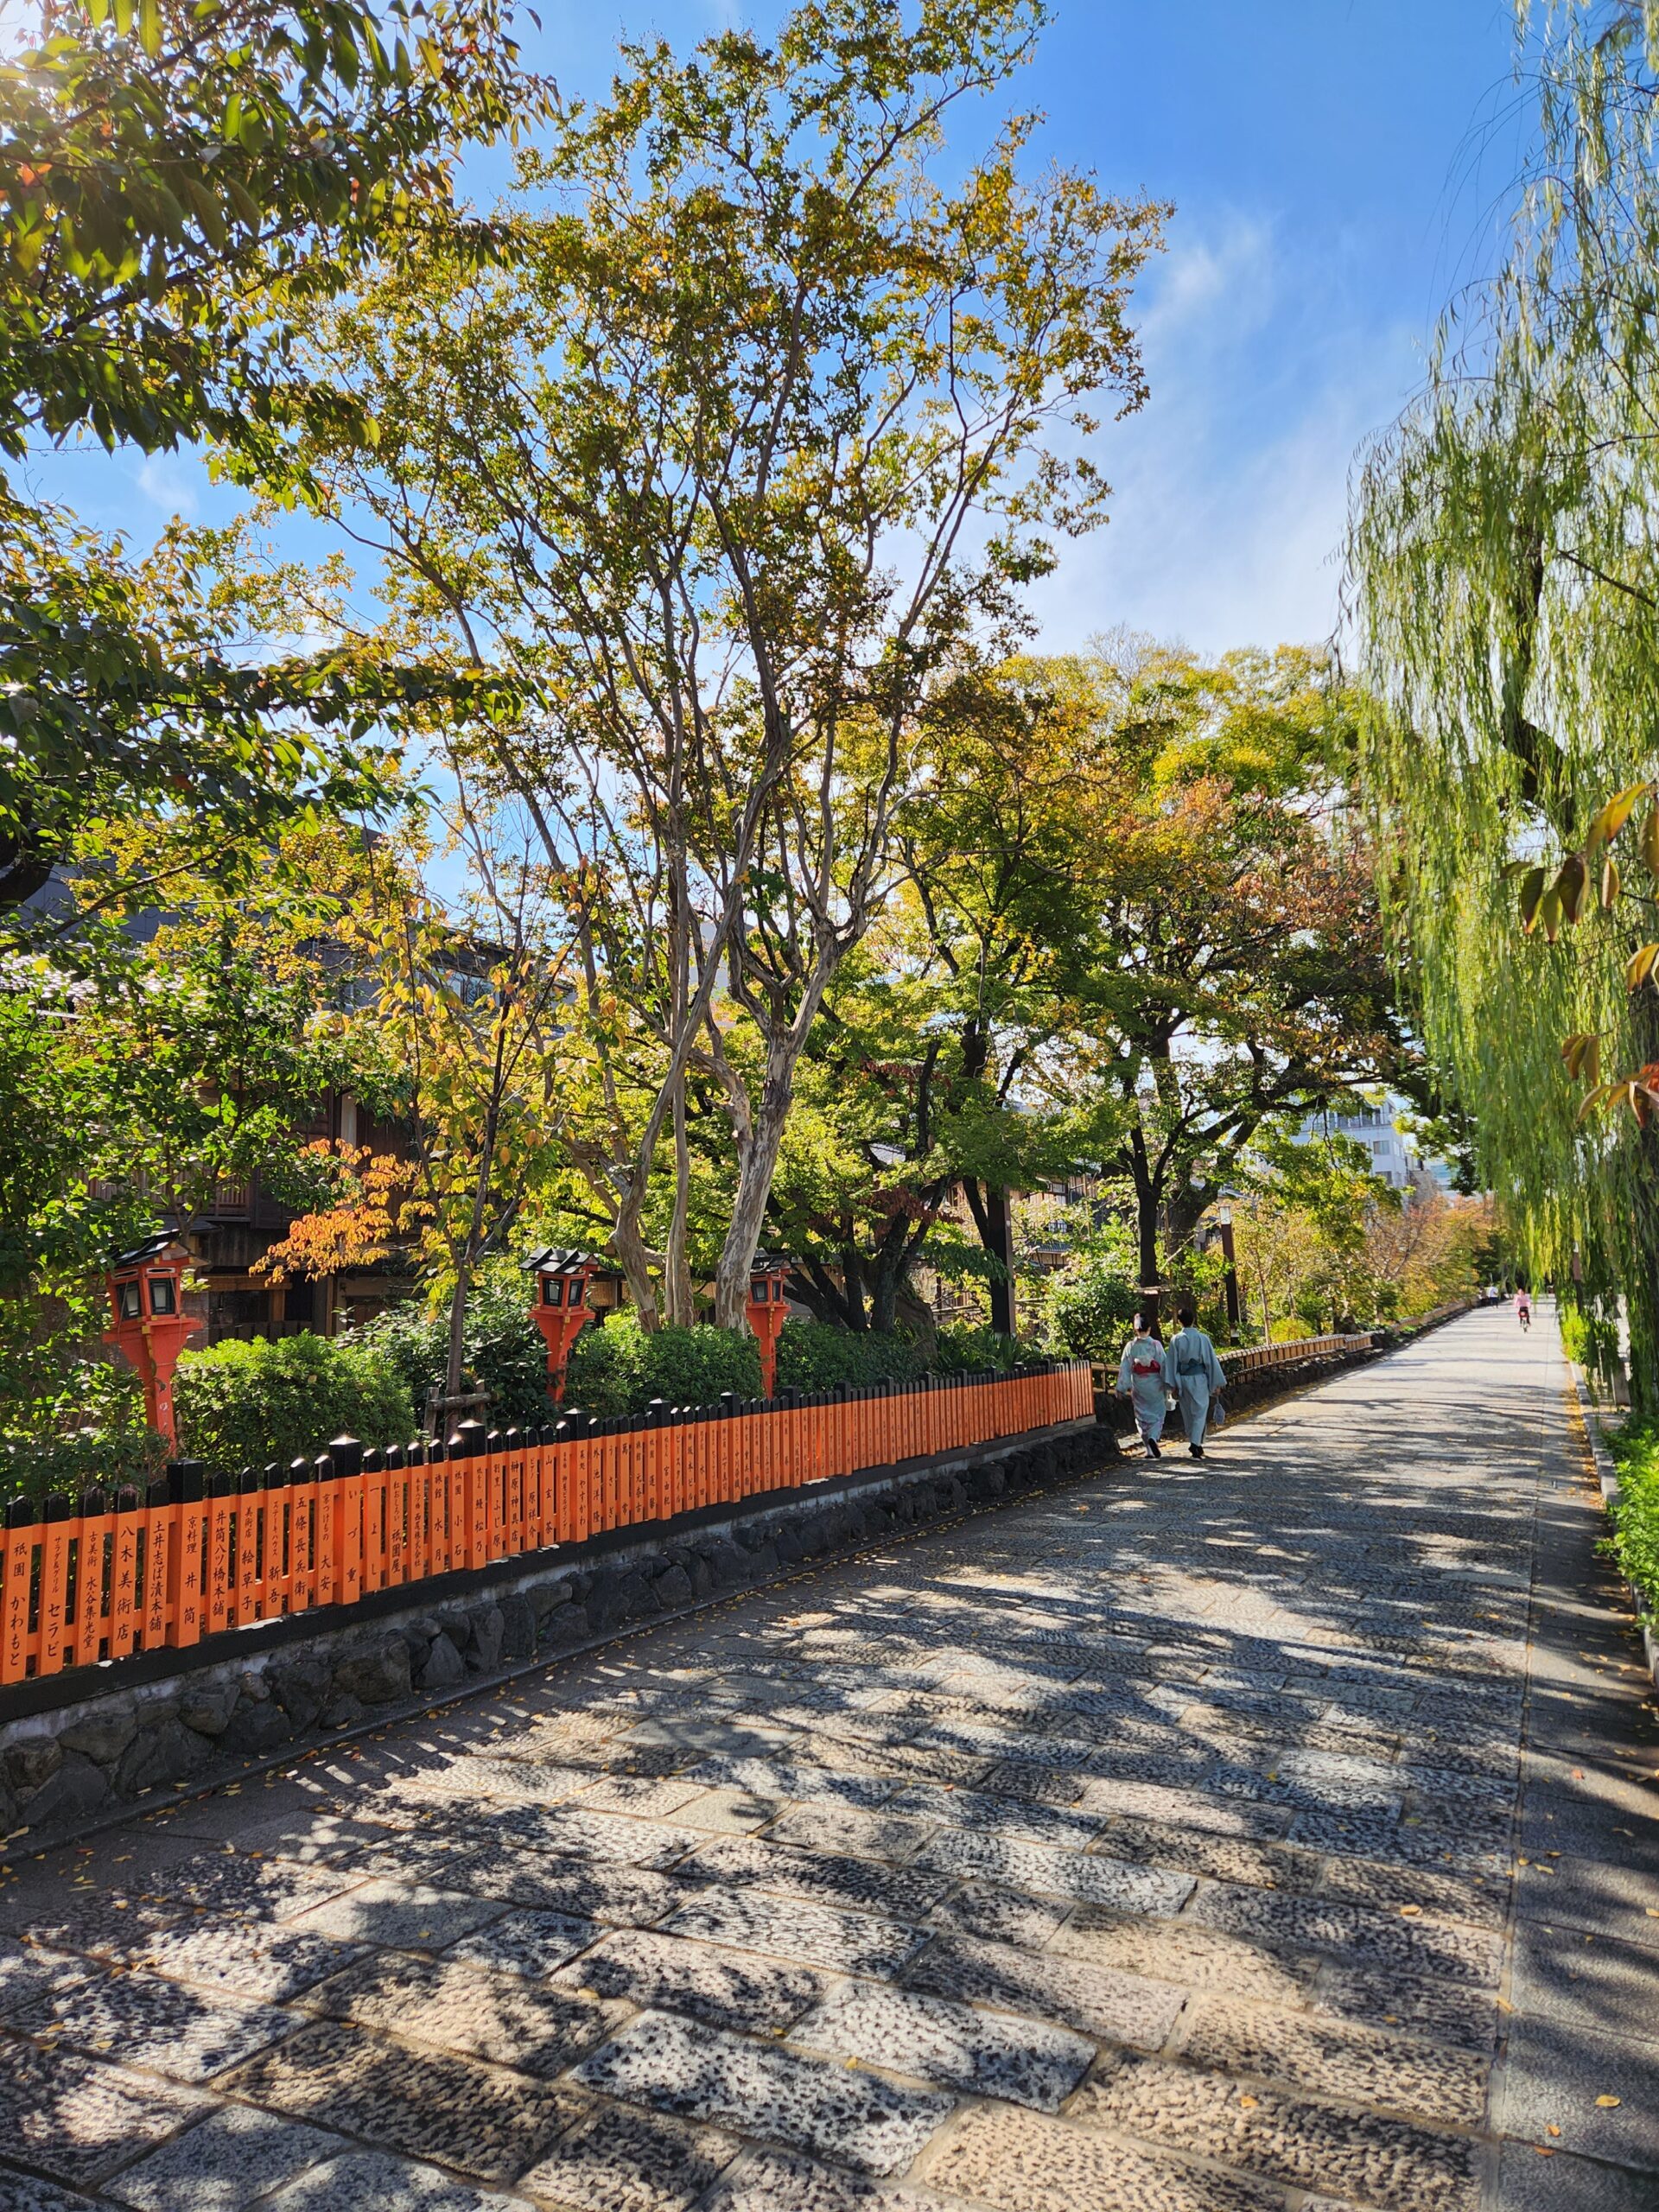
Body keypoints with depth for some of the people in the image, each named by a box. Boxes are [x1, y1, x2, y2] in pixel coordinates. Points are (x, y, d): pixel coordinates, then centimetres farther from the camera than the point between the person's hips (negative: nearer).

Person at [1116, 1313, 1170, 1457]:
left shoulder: (1130, 1346, -4)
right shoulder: (1156, 1345, -7)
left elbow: (1125, 1368, -5)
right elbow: (1164, 1364, -8)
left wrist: (1122, 1388, -2)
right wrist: (1167, 1384, -1)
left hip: (1138, 1386, 1)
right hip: (1154, 1385, -1)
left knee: (1143, 1416, 12)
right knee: (1157, 1415, 9)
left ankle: (1150, 1450, 12)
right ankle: (1153, 1438, -18)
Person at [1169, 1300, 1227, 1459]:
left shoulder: (1175, 1340, -4)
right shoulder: (1202, 1338, -7)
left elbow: (1172, 1363, -3)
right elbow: (1211, 1361, -3)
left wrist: (1173, 1385, 1)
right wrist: (1216, 1383, 4)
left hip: (1182, 1379, 2)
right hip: (1199, 1378, -2)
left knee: (1188, 1413, 14)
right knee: (1200, 1413, 1)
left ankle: (1196, 1446, 23)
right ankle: (1195, 1444, -16)